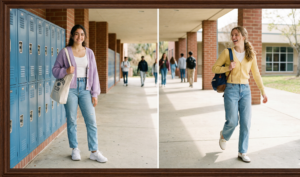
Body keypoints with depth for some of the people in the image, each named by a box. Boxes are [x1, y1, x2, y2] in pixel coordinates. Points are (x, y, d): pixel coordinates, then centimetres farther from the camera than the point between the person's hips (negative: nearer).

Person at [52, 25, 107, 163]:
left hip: (85, 89, 2)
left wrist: (95, 93, 4)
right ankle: (75, 150, 20)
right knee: (71, 120, 5)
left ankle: (94, 152, 8)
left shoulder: (89, 52, 9)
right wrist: (65, 71, -18)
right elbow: (55, 70, 4)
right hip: (71, 89, -2)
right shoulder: (65, 52, 1)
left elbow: (94, 73, 9)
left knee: (91, 120, -1)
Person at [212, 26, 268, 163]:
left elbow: (256, 74, 12)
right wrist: (228, 68, -14)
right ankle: (224, 136, 30)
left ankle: (242, 152, 15)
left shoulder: (251, 55, 6)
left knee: (246, 123, 1)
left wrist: (263, 92, 11)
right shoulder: (227, 52, -2)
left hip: (245, 90, 3)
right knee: (232, 121, -5)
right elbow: (215, 68, 4)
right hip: (231, 90, -3)